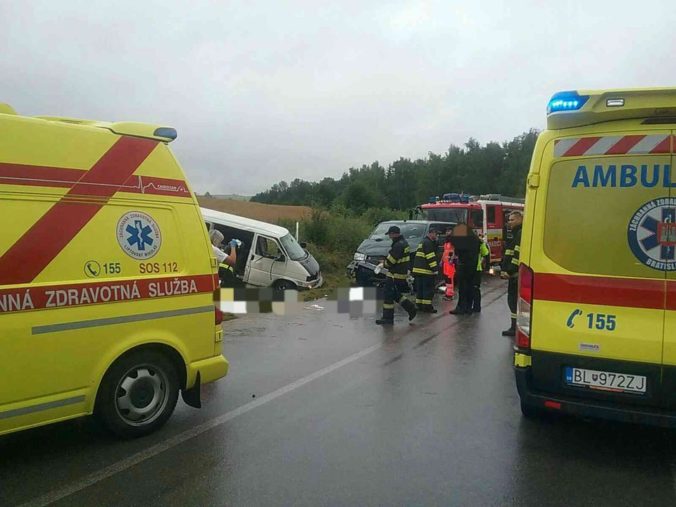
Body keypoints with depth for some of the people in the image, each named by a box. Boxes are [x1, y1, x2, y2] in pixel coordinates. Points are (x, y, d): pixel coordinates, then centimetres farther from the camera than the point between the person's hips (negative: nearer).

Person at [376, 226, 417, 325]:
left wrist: (384, 265, -1)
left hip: (395, 275, -10)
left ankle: (388, 317, 3)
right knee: (395, 294, 20)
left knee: (389, 295, -2)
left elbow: (391, 260, -21)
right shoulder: (404, 243, 14)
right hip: (402, 273, 10)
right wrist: (385, 263, 12)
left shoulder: (398, 245, -20)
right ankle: (411, 308, 20)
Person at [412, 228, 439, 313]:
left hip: (418, 269, 10)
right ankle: (427, 306, -5)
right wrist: (435, 268, -17)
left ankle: (419, 305, 16)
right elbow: (431, 257, -17)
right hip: (425, 270, -10)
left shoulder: (422, 242, 22)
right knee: (428, 289, -5)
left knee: (420, 289, 12)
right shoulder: (428, 243, -10)